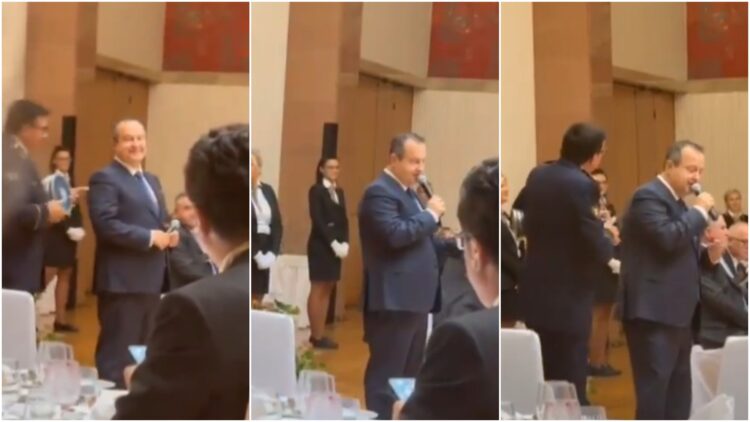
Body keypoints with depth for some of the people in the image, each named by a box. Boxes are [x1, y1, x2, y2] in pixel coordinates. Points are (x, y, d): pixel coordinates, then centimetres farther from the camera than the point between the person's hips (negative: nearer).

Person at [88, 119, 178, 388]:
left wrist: (169, 234, 3)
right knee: (117, 353, -4)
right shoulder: (105, 178, -8)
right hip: (122, 280, -9)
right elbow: (105, 224, -20)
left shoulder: (152, 180, 20)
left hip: (151, 279, 9)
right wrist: (149, 237, -18)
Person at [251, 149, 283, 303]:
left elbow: (277, 224, 10)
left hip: (265, 251, 5)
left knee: (258, 299, 5)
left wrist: (273, 252, -3)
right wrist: (256, 254, -13)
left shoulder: (268, 190, 12)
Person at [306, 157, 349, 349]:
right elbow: (317, 220, -13)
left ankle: (320, 333, 11)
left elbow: (344, 220, 11)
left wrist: (345, 243, -4)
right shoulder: (316, 190, -5)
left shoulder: (339, 191, 15)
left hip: (337, 245, 7)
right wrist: (333, 242, -18)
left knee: (327, 290, 7)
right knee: (317, 290, -4)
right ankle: (315, 336, -1)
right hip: (321, 245, -7)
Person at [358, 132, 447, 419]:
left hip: (414, 299, 10)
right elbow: (396, 234, -25)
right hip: (393, 301, -10)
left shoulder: (408, 190, 18)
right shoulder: (379, 192, -12)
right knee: (387, 375, -4)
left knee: (409, 373, 16)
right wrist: (431, 214, -15)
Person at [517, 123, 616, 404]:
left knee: (546, 369, 17)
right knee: (571, 372, 3)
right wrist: (610, 259, 1)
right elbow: (591, 234, -18)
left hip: (536, 287, 8)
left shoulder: (537, 175, 6)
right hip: (568, 292, -7)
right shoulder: (582, 185, -18)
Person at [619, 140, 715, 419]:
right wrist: (699, 211, -16)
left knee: (679, 390, 14)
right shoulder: (648, 196, -12)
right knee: (654, 388, -8)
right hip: (654, 312, -10)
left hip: (677, 312, 10)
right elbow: (667, 238, -27)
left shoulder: (677, 201, 18)